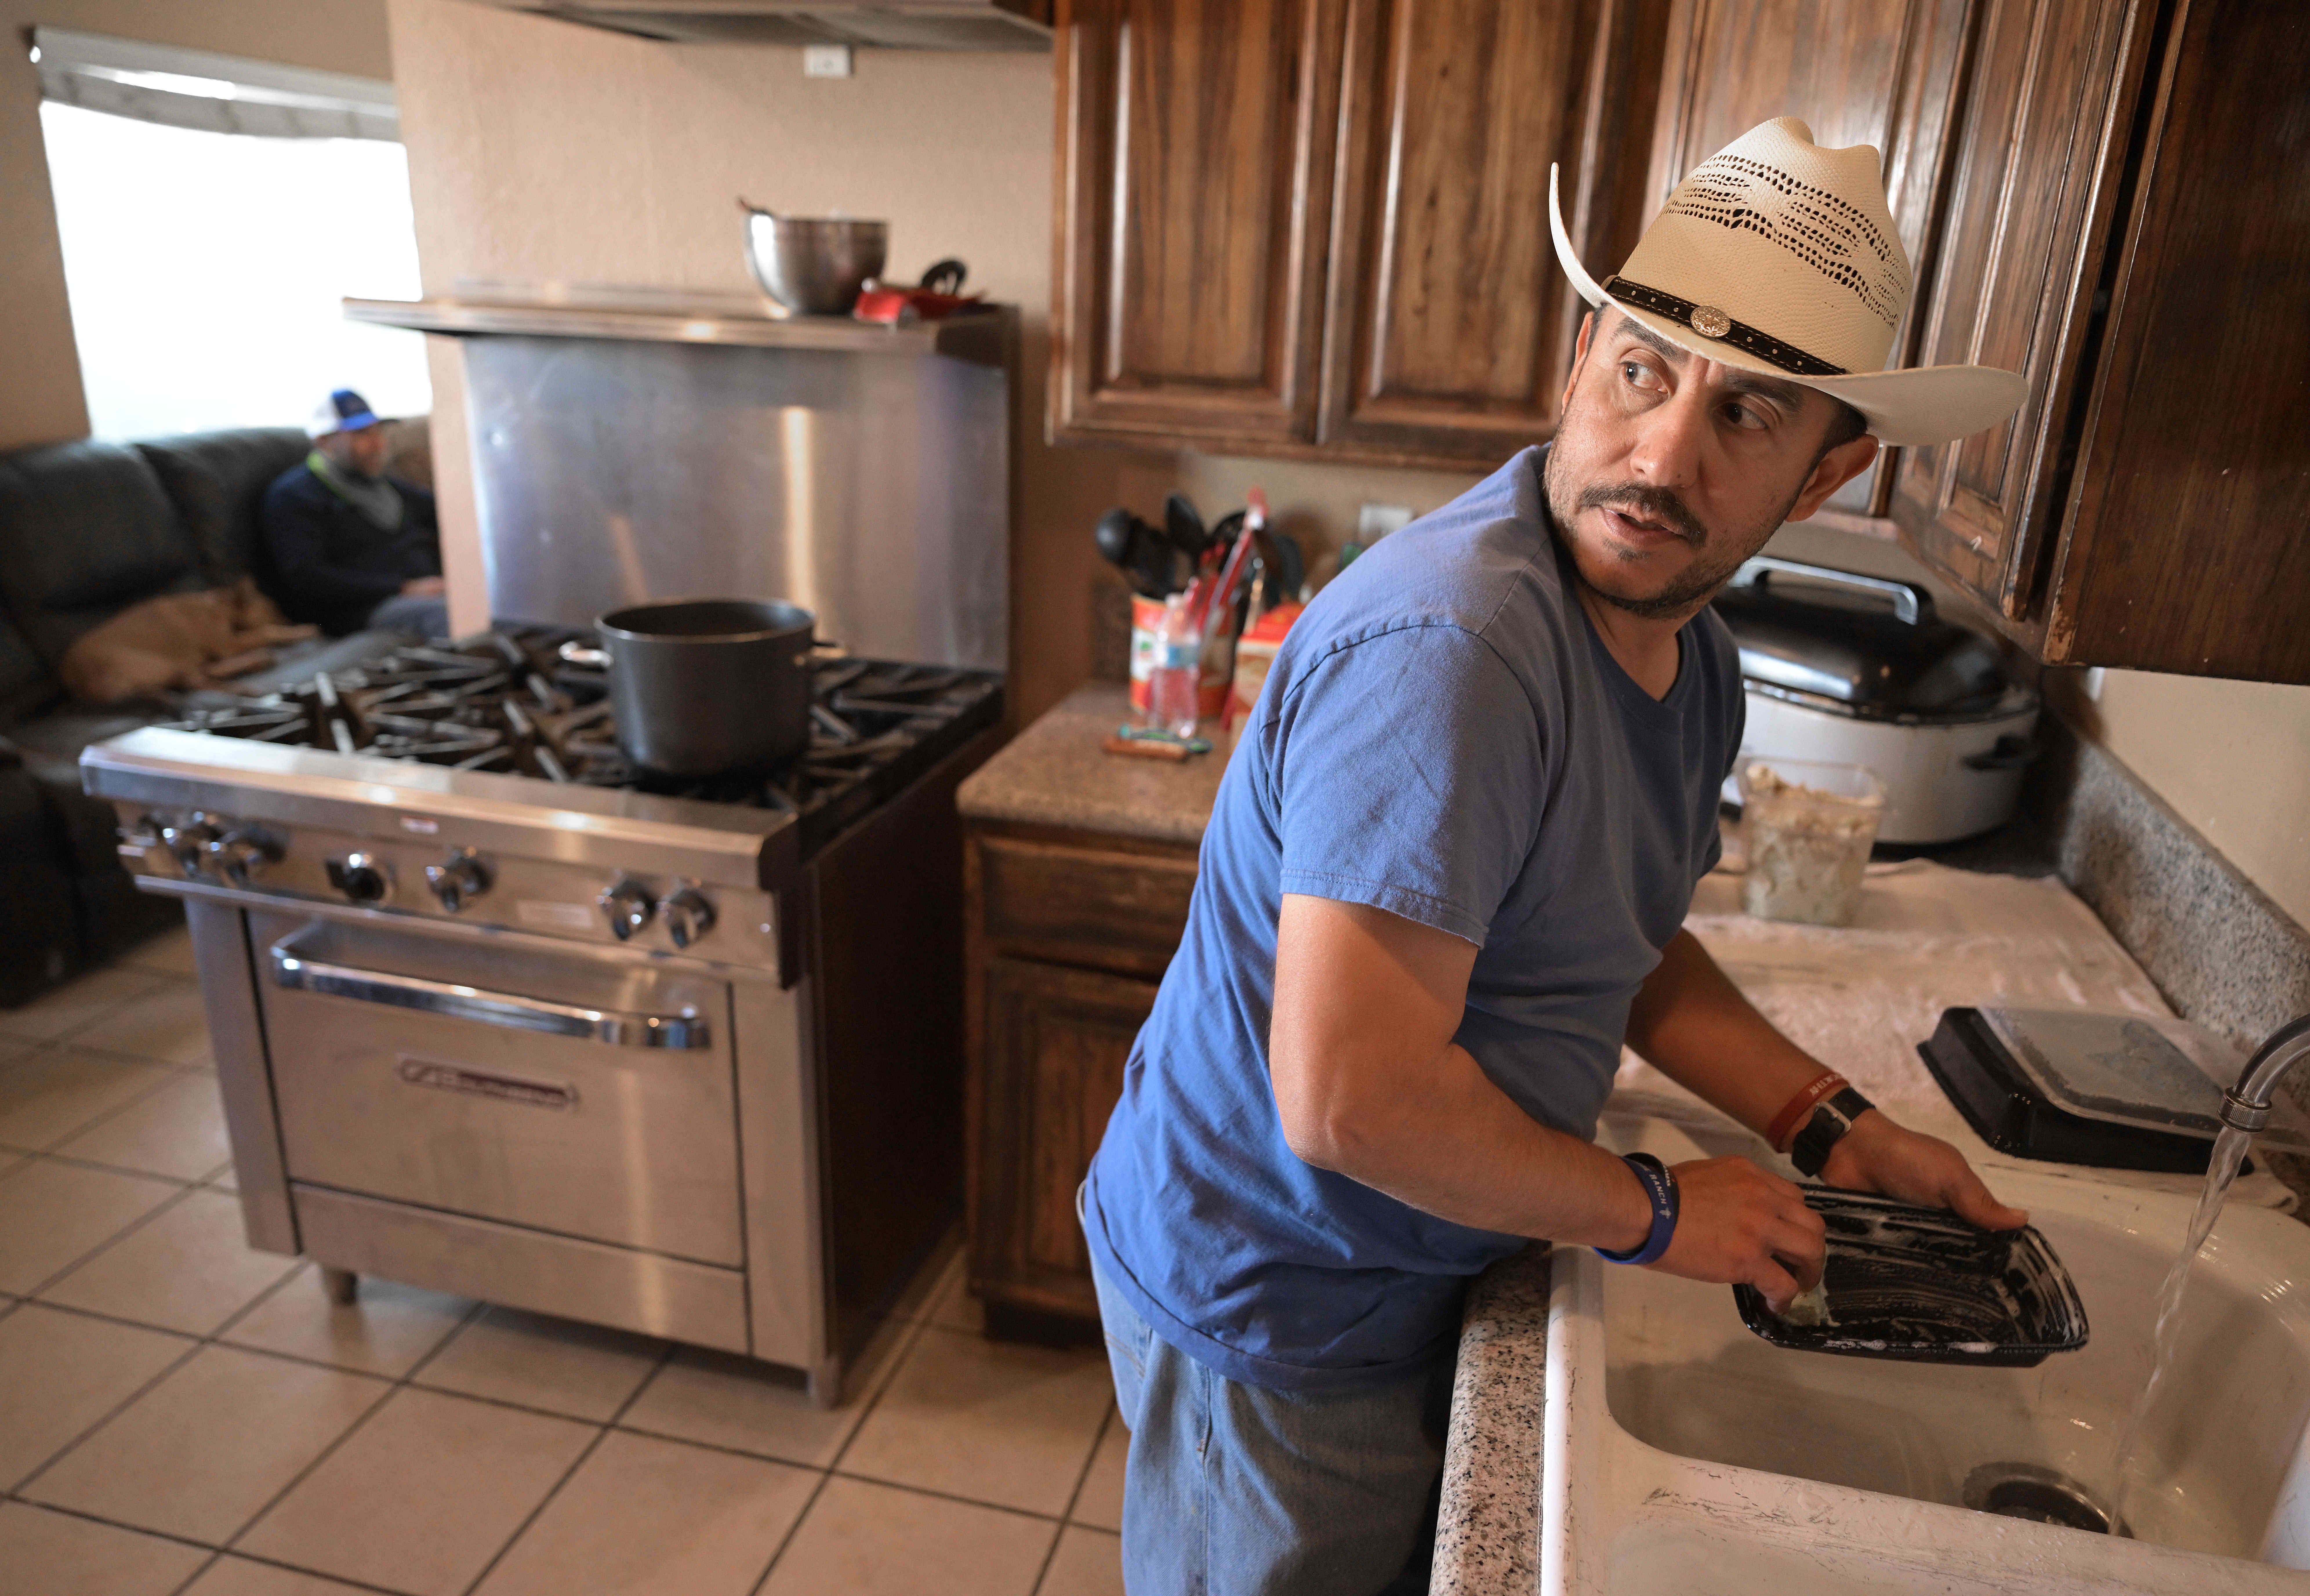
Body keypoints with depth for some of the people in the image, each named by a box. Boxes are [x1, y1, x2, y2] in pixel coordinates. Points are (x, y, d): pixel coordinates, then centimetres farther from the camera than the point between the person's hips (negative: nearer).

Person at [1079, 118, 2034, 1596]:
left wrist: (1834, 1124, 3)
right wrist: (1655, 1214, -19)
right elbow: (1351, 1102, -35)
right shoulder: (1442, 646, -33)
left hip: (1422, 1271, 8)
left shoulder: (1696, 658, 0)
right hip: (1274, 1311, -8)